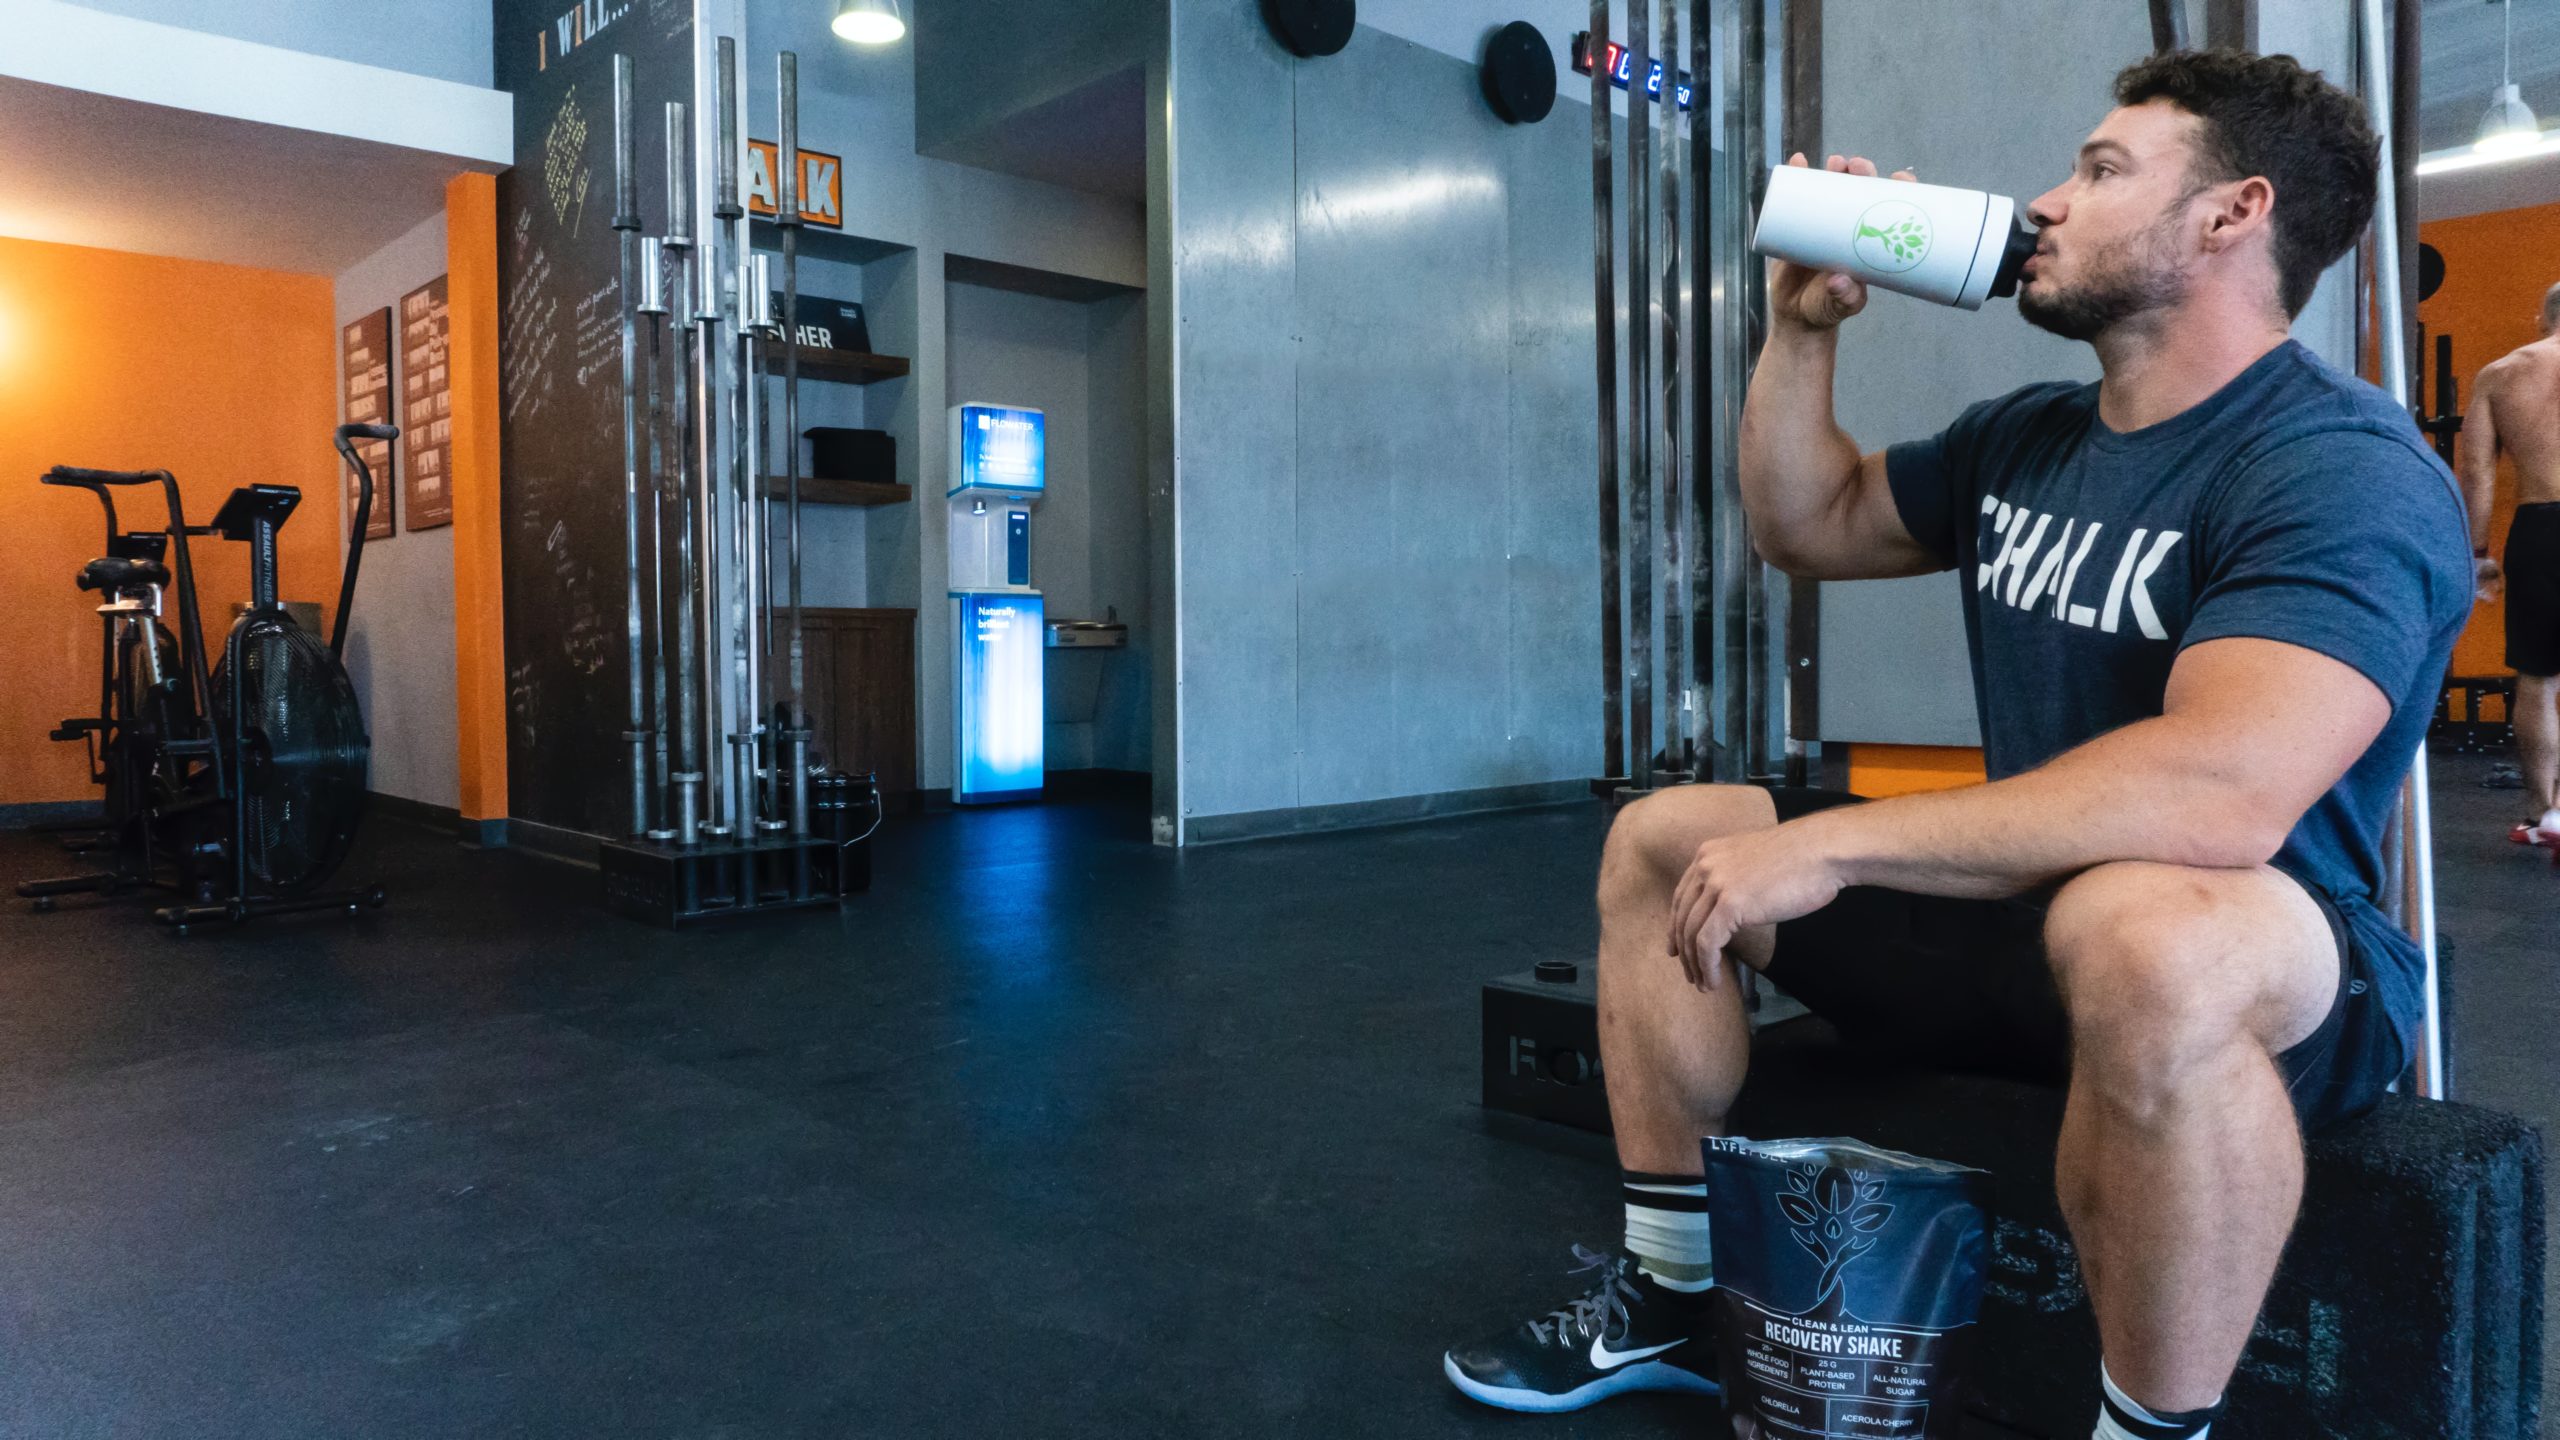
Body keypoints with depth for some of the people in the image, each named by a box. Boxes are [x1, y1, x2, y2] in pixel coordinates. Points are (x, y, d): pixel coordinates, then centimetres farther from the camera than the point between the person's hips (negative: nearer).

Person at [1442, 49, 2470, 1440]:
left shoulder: (2343, 468, -19)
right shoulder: (2024, 436, 8)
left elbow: (2224, 791, -35)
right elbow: (1807, 527, 19)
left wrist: (1828, 844, -33)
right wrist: (1801, 329, 5)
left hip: (2259, 968, -8)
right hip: (2014, 911, 8)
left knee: (2141, 934, -43)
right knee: (1656, 842, 8)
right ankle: (1664, 1301, 14)